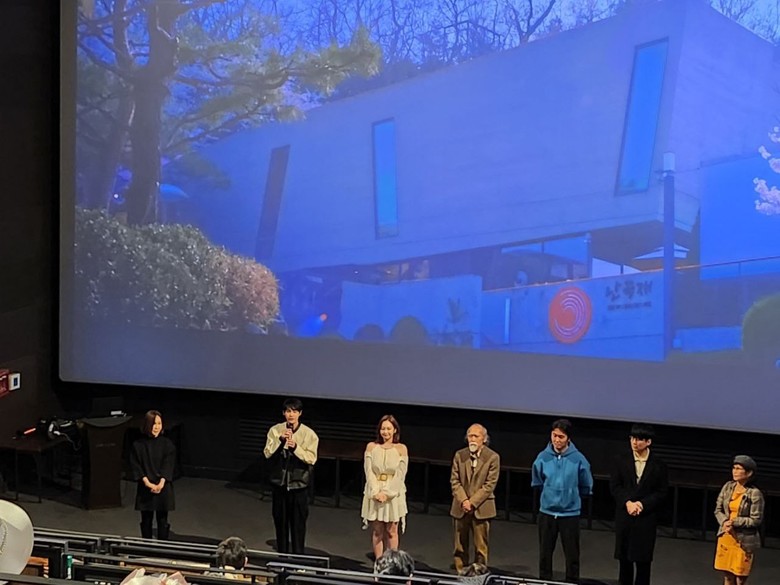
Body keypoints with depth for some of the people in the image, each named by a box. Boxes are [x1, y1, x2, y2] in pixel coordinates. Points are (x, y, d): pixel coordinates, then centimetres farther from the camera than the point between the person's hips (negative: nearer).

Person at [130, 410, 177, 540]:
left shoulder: (167, 444, 0)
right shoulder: (138, 445, 0)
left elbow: (168, 465, -5)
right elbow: (136, 466, -3)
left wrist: (161, 484, -17)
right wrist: (148, 483, -14)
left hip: (163, 488, 0)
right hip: (145, 489, 0)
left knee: (162, 521, 2)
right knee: (146, 521, 5)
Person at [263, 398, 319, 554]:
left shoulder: (309, 434, -6)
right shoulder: (275, 430, 0)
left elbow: (312, 458, -12)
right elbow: (267, 453, -6)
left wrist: (295, 447, -26)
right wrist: (280, 440, -20)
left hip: (299, 484, -2)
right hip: (279, 483, 2)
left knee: (298, 522, 2)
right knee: (280, 521, 12)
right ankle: (282, 555, 26)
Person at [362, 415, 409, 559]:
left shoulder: (401, 449, 0)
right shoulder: (371, 447, 4)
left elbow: (400, 475, -5)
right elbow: (369, 472, -1)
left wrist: (387, 493, -14)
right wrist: (376, 492, -13)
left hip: (394, 495, -1)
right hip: (375, 495, 1)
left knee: (391, 532, 2)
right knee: (377, 531, 3)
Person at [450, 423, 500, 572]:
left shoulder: (492, 457, -4)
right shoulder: (459, 455, 6)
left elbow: (490, 484, -8)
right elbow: (454, 480, 4)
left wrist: (472, 502, -13)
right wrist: (463, 500, -10)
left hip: (481, 508, -3)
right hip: (460, 508, 3)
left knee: (481, 548, 0)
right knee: (460, 547, 6)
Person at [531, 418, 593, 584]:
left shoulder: (578, 459, -11)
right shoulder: (543, 457, -6)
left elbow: (586, 488, 3)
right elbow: (536, 483, 11)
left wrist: (570, 495, 9)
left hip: (570, 513, -2)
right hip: (547, 512, 2)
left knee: (572, 556, 5)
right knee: (545, 554, 11)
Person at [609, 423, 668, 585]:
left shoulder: (658, 464, -1)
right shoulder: (621, 460, 4)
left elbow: (661, 492, -1)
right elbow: (614, 486, 2)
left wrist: (642, 504, -14)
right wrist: (628, 502, -13)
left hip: (646, 517, -2)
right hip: (624, 516, 2)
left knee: (643, 560, 0)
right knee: (624, 558, 7)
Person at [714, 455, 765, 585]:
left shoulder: (755, 494, -13)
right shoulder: (728, 487, 3)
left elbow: (756, 520, -12)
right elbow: (718, 510, 8)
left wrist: (734, 522, -15)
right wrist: (724, 522, -11)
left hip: (744, 541, -5)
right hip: (726, 537, 5)